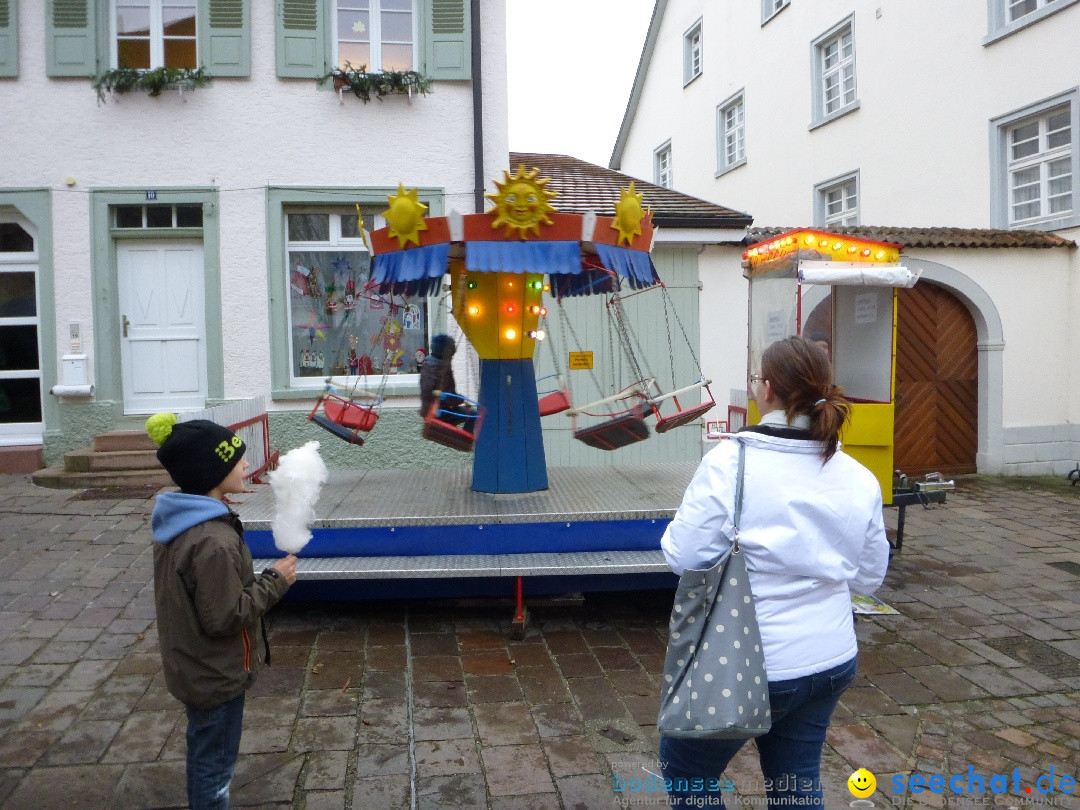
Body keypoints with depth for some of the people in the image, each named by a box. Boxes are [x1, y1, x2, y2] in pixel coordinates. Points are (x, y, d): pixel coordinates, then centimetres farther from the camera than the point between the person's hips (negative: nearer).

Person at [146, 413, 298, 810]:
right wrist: (274, 581, -19)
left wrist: (259, 580, 8)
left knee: (202, 754, 27)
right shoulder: (213, 541, -32)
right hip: (216, 674, -9)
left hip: (193, 667, 9)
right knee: (215, 765, 10)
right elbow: (224, 616, -27)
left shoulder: (178, 522, -1)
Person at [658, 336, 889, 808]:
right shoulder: (859, 478, -2)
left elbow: (684, 556, -17)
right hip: (832, 661, 6)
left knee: (684, 767, 18)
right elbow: (868, 577, 7)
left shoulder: (731, 462, -20)